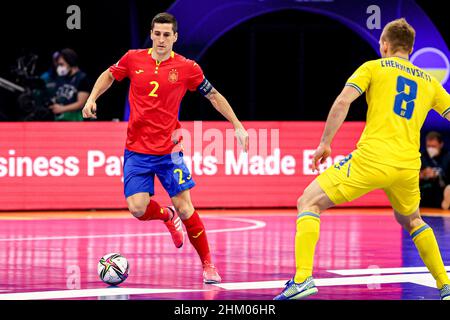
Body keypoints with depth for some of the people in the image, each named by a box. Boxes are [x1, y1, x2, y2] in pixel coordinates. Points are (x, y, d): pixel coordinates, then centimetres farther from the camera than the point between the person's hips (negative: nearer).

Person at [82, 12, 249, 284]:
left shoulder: (187, 68, -4)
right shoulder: (133, 59, 0)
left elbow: (214, 95, 7)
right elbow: (109, 75, 20)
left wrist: (238, 126, 4)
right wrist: (92, 98, 5)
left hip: (169, 150, -2)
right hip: (136, 150, 2)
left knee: (184, 207, -8)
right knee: (138, 208, -10)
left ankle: (208, 265, 8)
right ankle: (166, 216, 27)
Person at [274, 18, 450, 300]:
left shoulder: (374, 67, 8)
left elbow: (343, 101, -5)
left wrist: (325, 143, 0)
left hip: (372, 158, -5)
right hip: (409, 166, 5)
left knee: (309, 203, 4)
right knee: (411, 221, 32)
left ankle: (303, 279, -15)